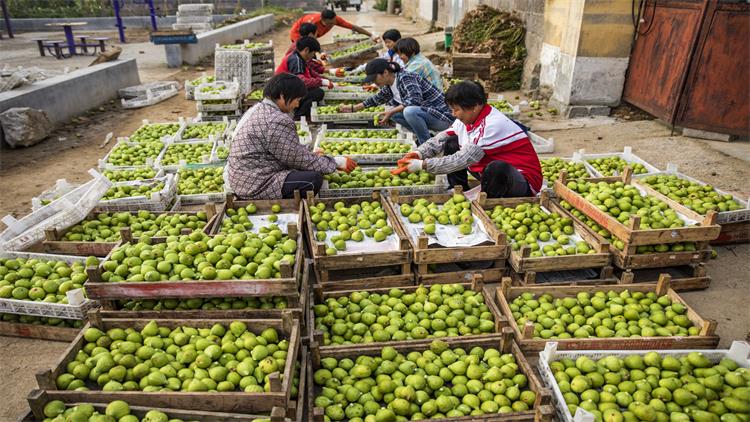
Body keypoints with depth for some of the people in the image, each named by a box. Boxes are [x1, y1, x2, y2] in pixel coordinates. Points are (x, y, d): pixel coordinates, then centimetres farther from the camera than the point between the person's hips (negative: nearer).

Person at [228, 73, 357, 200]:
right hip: (255, 187, -10)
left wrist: (312, 155, 19)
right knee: (314, 178, -17)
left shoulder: (258, 109, 12)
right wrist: (336, 162, -5)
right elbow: (299, 159, -16)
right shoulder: (278, 121, -21)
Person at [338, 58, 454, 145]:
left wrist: (391, 112, -31)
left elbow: (415, 100, -33)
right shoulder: (389, 86, 8)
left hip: (441, 116, -9)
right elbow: (378, 98, 26)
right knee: (393, 114, 6)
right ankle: (426, 137, 7)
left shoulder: (405, 78, -18)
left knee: (409, 111, -33)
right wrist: (352, 108, 25)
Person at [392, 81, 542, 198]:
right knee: (452, 143, 2)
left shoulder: (493, 125, -28)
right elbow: (441, 138, 4)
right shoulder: (467, 117, -3)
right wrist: (418, 154, -15)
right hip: (494, 174, 8)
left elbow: (463, 160, -30)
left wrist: (422, 165, -27)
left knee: (497, 168, -42)